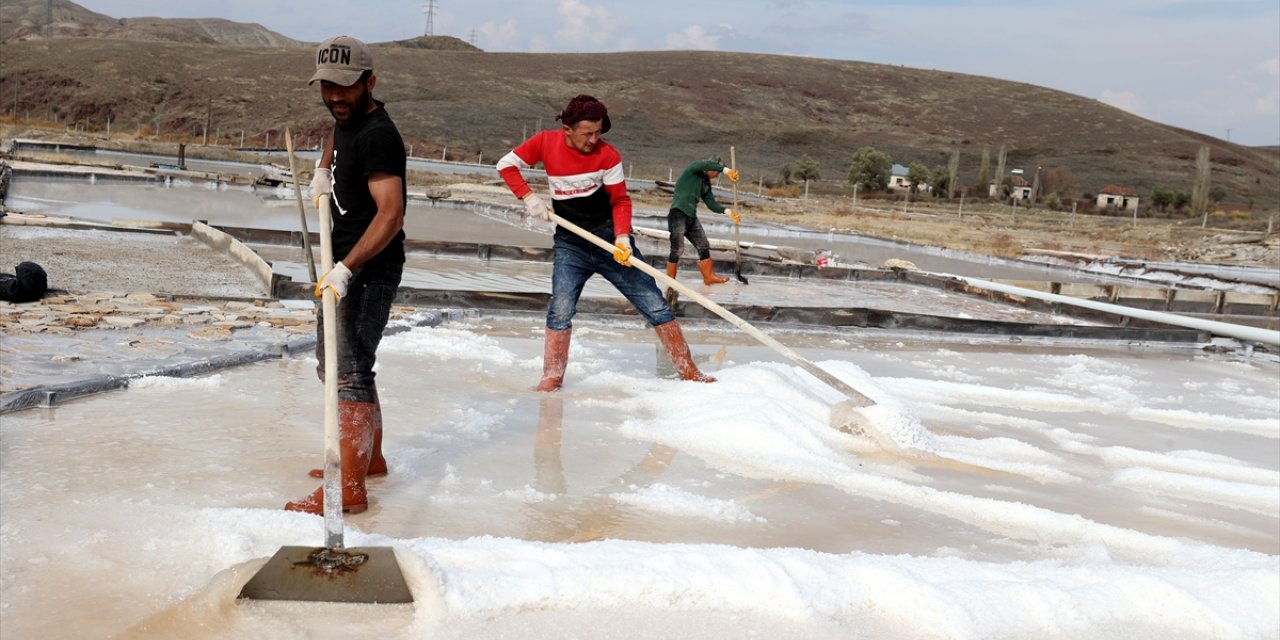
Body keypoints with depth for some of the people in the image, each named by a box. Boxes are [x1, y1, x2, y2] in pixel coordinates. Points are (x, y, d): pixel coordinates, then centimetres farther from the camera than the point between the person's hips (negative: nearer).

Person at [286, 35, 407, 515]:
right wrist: (323, 170, 18)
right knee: (338, 363, 20)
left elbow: (391, 212, -31)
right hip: (345, 262, 11)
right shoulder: (347, 118, 8)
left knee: (349, 372, -14)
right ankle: (369, 457, 33)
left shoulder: (377, 135, -22)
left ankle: (350, 489, -14)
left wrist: (345, 269, -38)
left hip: (369, 269, -11)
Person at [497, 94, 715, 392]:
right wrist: (529, 197, -9)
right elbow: (506, 165, 5)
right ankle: (552, 378, -2)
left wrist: (622, 237, -19)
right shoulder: (545, 142, -4)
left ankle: (688, 371, 6)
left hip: (610, 238, 0)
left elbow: (620, 199, -4)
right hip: (570, 243, 1)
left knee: (654, 304, -1)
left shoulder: (608, 154, -9)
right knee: (560, 309, -17)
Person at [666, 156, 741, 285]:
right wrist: (726, 170, -23)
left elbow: (711, 203, 12)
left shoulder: (706, 183, 18)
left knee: (704, 246, 11)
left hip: (692, 217, 9)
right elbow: (705, 164, -26)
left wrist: (727, 211, -2)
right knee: (677, 249, -9)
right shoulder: (693, 167, -3)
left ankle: (709, 277, 21)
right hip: (678, 213, -9)